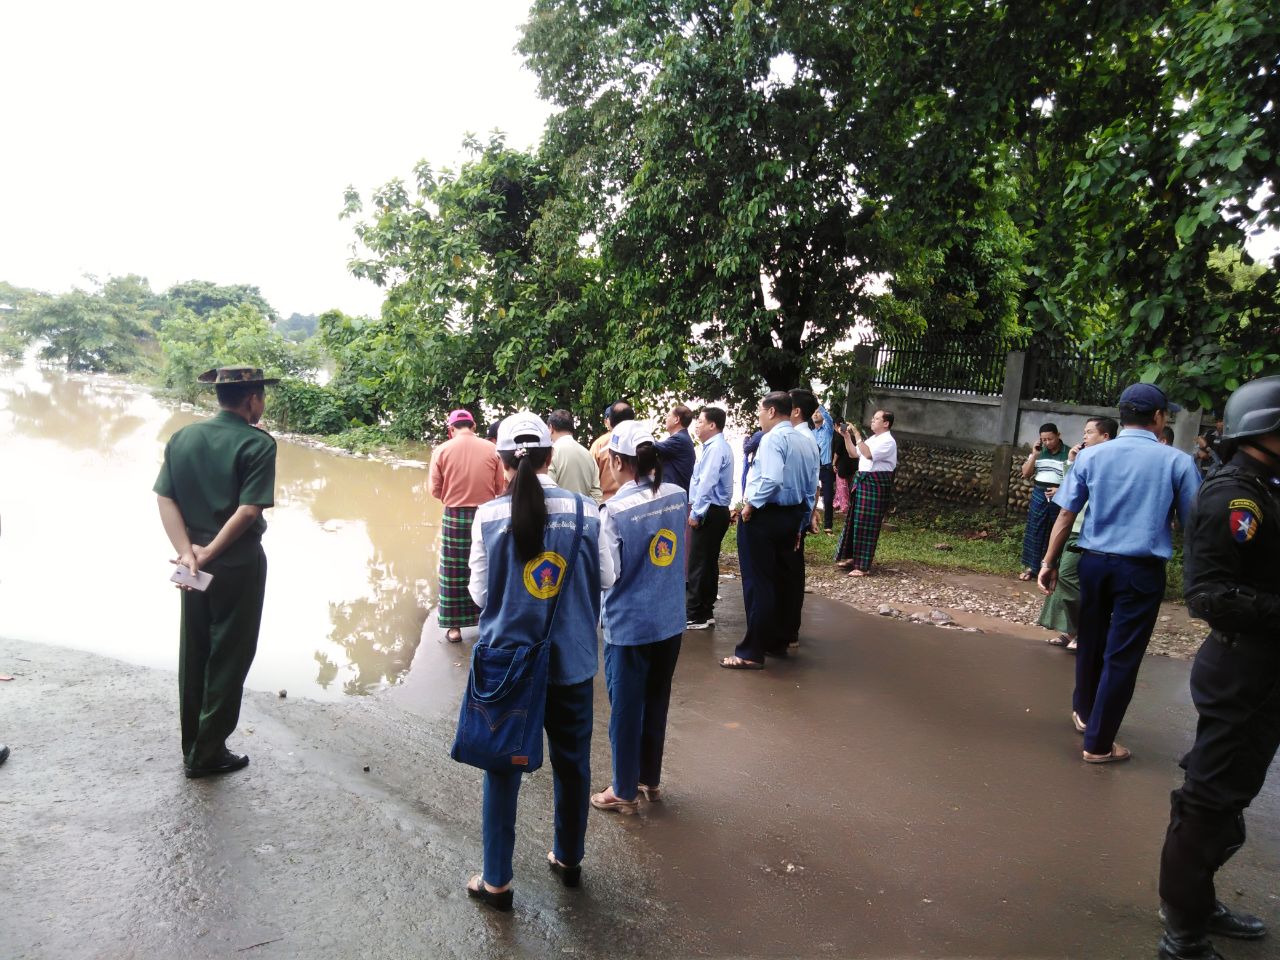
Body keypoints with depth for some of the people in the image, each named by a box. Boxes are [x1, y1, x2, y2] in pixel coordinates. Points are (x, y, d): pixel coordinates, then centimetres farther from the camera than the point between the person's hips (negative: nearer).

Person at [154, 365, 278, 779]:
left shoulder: (182, 438, 4)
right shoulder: (258, 443, -14)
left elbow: (165, 499, -3)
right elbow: (249, 510, -22)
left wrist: (188, 552, -9)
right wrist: (210, 552, -14)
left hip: (193, 563, 6)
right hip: (238, 563, -6)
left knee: (193, 655, 17)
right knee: (228, 658, 7)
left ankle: (192, 746, 29)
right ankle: (208, 753, 16)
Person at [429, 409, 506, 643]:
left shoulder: (442, 450, -4)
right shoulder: (491, 449, -3)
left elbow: (435, 490, -2)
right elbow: (501, 487, 0)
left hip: (454, 518, -1)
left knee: (454, 573, 9)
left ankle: (455, 627, 15)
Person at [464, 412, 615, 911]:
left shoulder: (488, 515, -11)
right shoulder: (584, 510, -9)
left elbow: (478, 590, -4)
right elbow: (607, 577, 1)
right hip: (571, 660, 1)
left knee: (503, 767, 14)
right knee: (572, 762, 19)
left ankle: (496, 880, 25)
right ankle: (569, 860, 38)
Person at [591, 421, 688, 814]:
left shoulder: (616, 510, -21)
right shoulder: (678, 496, -3)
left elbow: (607, 573, -17)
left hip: (629, 625, -5)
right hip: (670, 620, 6)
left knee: (626, 709, 11)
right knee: (657, 702, 20)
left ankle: (624, 791, 26)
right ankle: (650, 778, 36)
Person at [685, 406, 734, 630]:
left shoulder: (715, 448, -17)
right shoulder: (716, 446, 16)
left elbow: (706, 483, -22)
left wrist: (696, 513, -19)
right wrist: (697, 509, 17)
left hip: (709, 512, -10)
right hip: (716, 511, 10)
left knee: (699, 564, -5)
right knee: (708, 563, 15)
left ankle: (696, 616, 0)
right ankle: (705, 612, 23)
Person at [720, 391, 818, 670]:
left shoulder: (773, 438, -15)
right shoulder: (807, 442, 12)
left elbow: (772, 479, -29)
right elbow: (811, 489, 14)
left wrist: (750, 504, -16)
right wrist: (801, 523, 20)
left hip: (763, 516, -9)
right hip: (793, 516, 9)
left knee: (757, 583, -4)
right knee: (781, 579, 17)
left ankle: (752, 652, 1)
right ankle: (776, 641, 29)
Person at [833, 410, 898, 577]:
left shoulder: (888, 442, -13)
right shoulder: (872, 439, 17)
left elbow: (868, 454, -27)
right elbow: (854, 453, 20)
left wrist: (857, 435, -24)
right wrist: (846, 436, 8)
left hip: (876, 484, -9)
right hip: (863, 481, 9)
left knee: (866, 524, -6)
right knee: (854, 520, 14)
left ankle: (863, 566, 0)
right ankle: (852, 557, 28)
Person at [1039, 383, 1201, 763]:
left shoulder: (1091, 456, 0)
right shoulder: (1177, 461, -6)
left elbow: (1066, 515, 0)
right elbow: (1193, 523, -1)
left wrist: (1049, 563, 6)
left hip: (1094, 561, 3)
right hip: (1141, 570, -3)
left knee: (1090, 642, 21)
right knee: (1122, 656, 4)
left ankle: (1084, 712, 43)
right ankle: (1098, 743, 11)